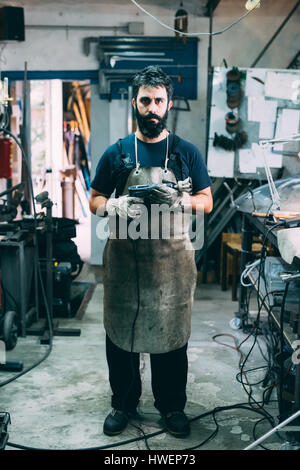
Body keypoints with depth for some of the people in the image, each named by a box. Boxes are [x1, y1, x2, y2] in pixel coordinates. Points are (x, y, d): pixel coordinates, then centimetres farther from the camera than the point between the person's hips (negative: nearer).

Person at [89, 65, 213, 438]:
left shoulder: (187, 153, 3)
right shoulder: (116, 153, 4)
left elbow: (206, 201, 5)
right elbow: (95, 201, 7)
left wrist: (179, 201, -16)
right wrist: (116, 206, -16)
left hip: (172, 259, 0)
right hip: (124, 257, 1)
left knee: (171, 333, 9)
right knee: (121, 331, 10)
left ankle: (171, 404, 30)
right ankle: (123, 402, 31)